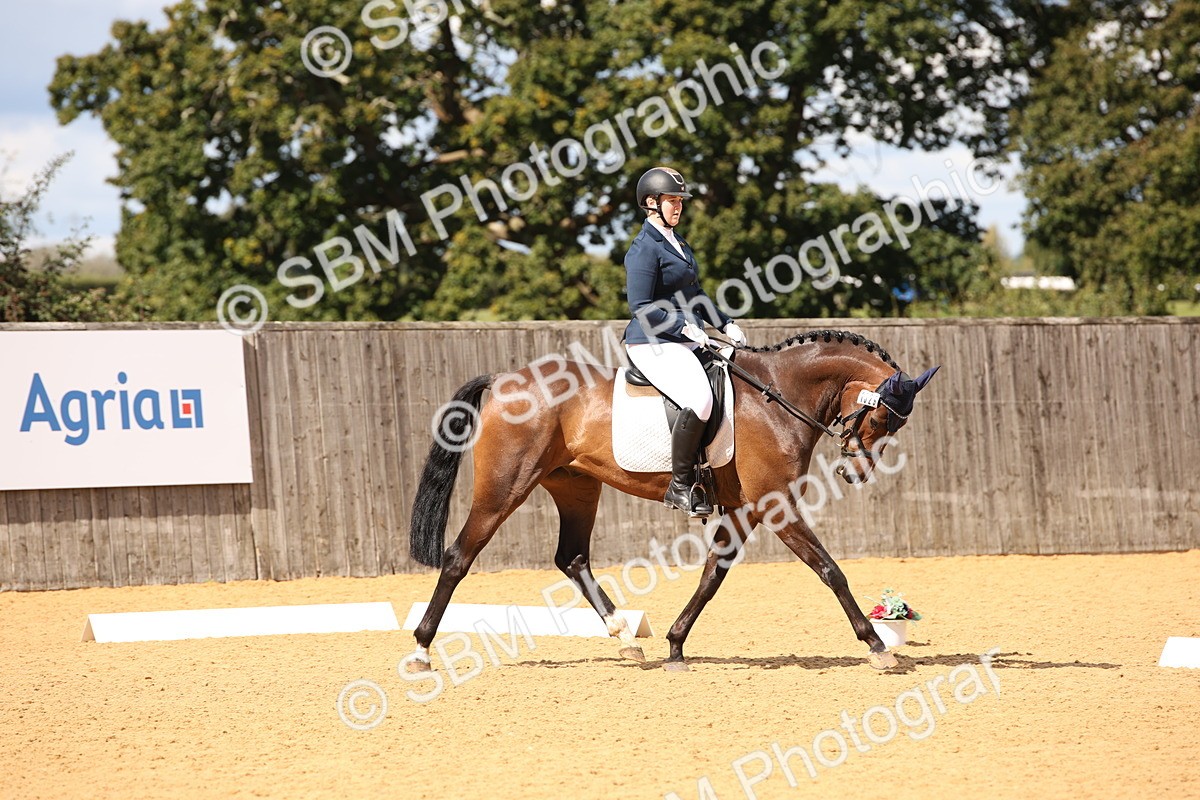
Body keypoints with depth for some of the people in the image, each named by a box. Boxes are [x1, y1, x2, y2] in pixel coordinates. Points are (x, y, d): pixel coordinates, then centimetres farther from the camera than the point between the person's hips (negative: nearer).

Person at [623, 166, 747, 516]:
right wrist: (685, 326, -22)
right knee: (699, 399, -31)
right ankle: (679, 486, -21)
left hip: (686, 342, 10)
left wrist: (725, 323, 14)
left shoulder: (679, 245, 19)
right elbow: (641, 307, -16)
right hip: (654, 344, -10)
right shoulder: (644, 249, -10)